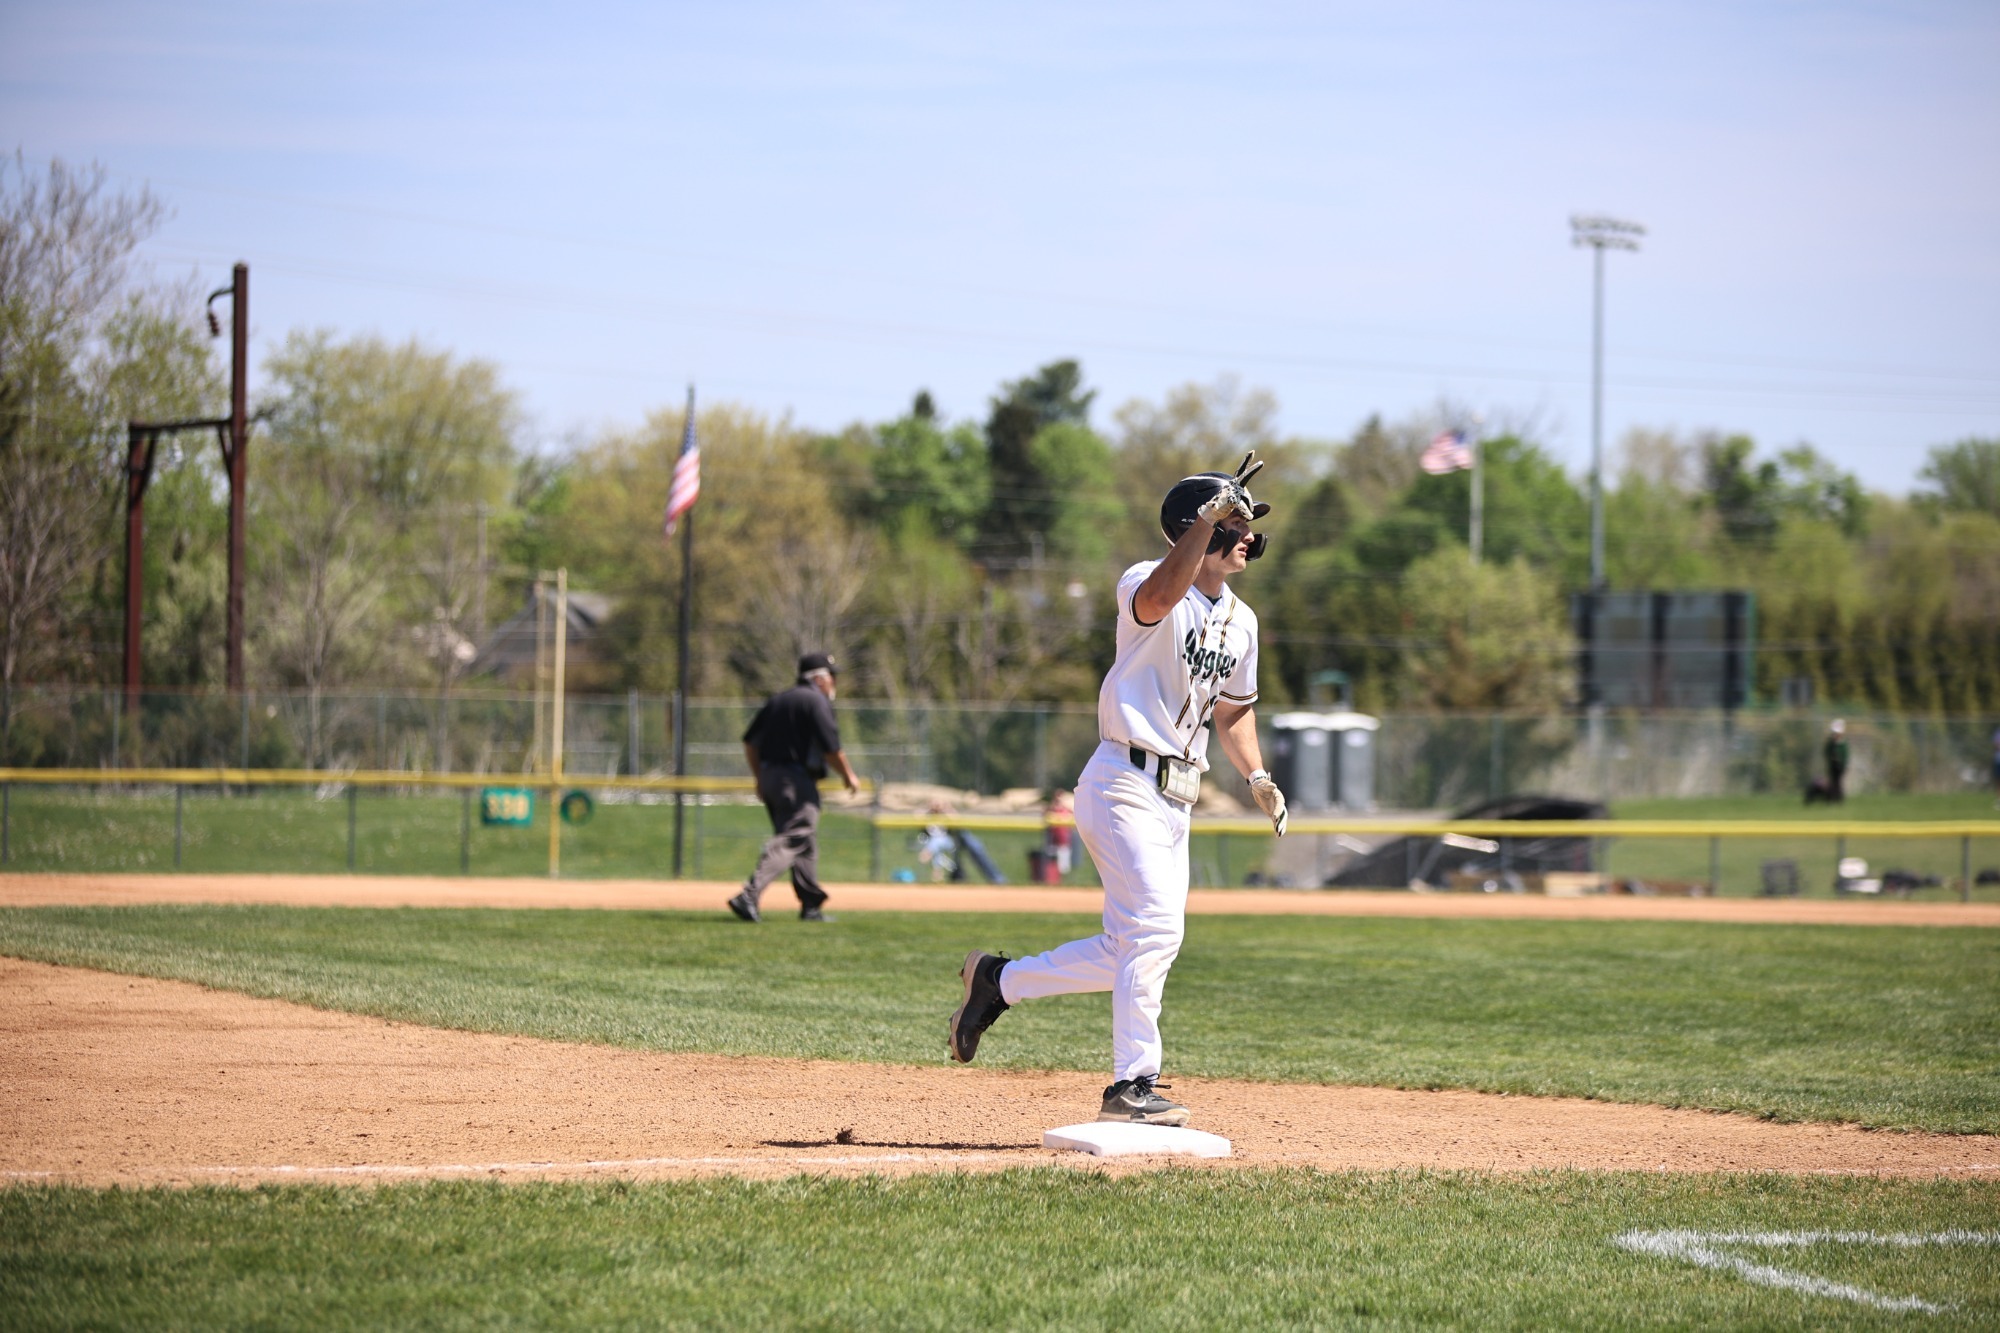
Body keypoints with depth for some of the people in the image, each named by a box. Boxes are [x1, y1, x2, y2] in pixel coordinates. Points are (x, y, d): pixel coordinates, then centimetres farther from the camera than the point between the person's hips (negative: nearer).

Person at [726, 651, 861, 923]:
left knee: (805, 841, 16)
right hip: (797, 779, -9)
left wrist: (759, 778, 23)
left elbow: (750, 742, 16)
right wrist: (848, 775, 1)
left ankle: (812, 904, 18)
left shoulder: (777, 699, 16)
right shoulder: (816, 701, -8)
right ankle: (749, 896, -27)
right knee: (792, 839, -13)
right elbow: (831, 747, -13)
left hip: (769, 776, 9)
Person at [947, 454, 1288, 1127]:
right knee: (1156, 927, -19)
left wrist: (1258, 777, 9)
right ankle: (1132, 1086, -14)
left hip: (1176, 798, 8)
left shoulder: (1240, 621, 14)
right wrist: (1210, 514, -42)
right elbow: (1159, 597, -36)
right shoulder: (1146, 585, -10)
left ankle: (998, 979, 24)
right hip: (1126, 784, -8)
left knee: (1133, 953, 8)